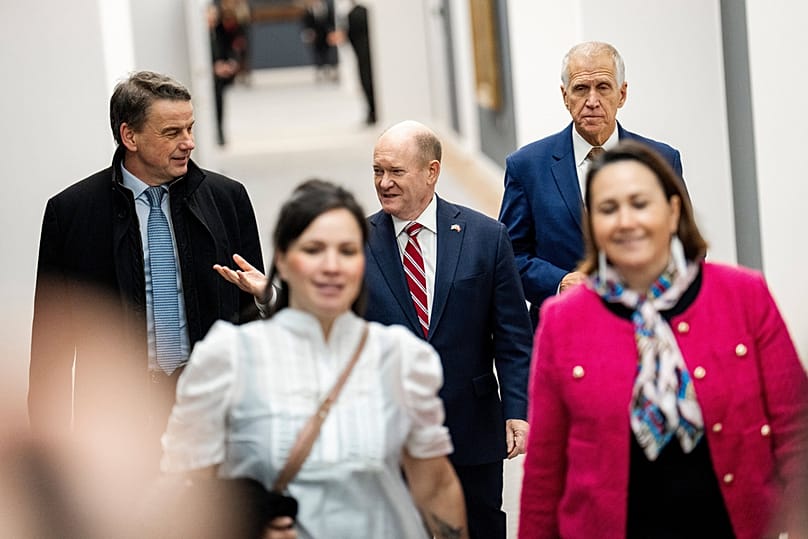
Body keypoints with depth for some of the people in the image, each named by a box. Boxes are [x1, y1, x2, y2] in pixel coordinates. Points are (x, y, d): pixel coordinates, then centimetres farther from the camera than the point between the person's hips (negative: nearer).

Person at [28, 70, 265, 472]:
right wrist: (49, 435, 0)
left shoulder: (227, 198, 5)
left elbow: (255, 305, 11)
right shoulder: (71, 210, -1)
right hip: (119, 408, -2)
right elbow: (52, 332, 2)